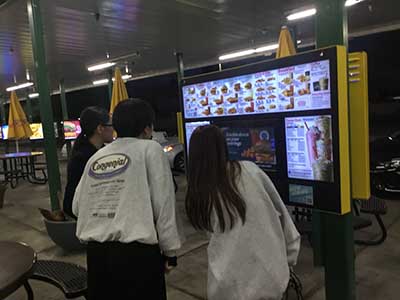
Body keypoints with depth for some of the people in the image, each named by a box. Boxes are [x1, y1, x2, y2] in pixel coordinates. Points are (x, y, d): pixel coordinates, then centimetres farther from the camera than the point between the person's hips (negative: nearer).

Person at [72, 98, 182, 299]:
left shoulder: (95, 157, 11)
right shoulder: (150, 149, -4)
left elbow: (77, 207, 12)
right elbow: (163, 204, -7)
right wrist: (170, 250, 1)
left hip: (96, 252, 5)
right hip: (137, 252, -5)